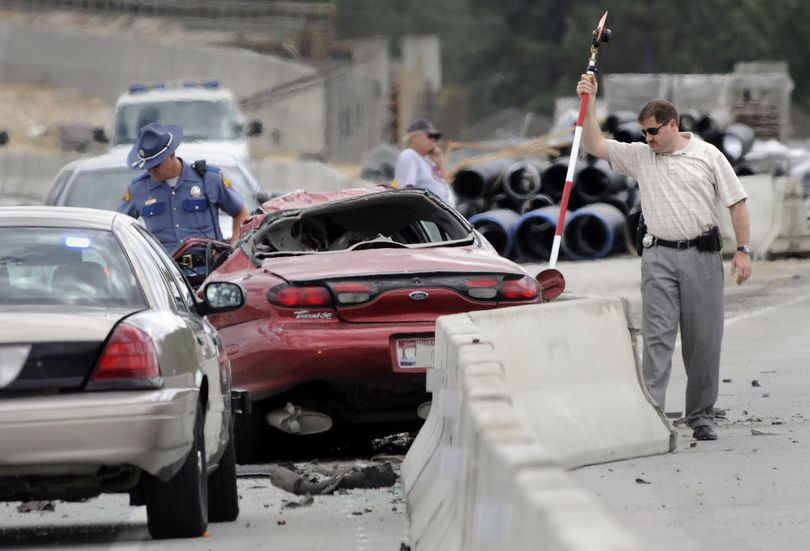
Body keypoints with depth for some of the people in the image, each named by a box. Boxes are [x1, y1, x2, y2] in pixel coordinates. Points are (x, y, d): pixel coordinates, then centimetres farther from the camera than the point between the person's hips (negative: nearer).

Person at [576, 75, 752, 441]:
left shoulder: (708, 155, 3)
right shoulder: (639, 156, 10)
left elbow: (736, 202, 3)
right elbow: (594, 146, 9)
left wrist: (743, 251, -3)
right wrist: (589, 104, 0)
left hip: (703, 255, -1)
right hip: (659, 256, 1)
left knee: (704, 339, 2)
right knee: (657, 335, -7)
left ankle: (701, 416, 10)